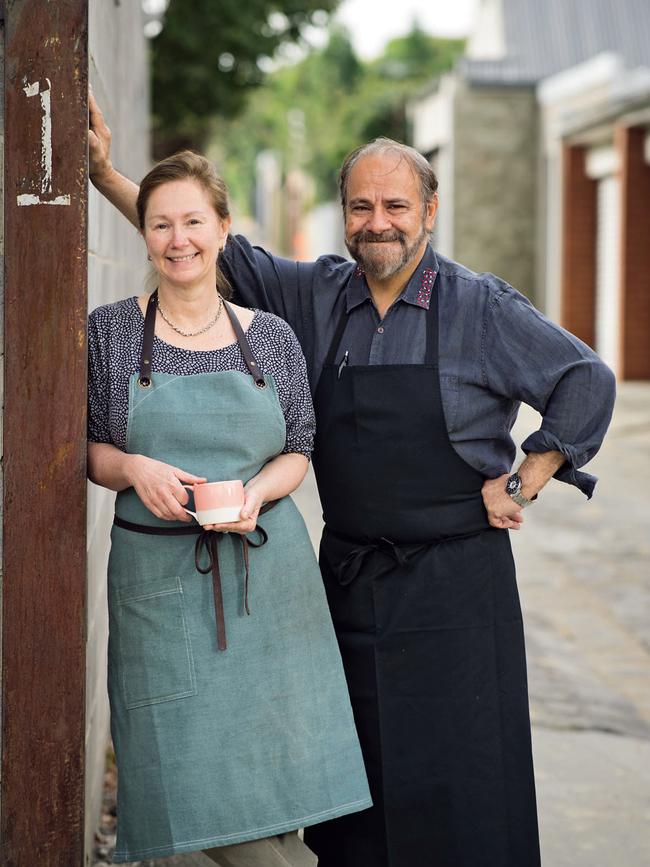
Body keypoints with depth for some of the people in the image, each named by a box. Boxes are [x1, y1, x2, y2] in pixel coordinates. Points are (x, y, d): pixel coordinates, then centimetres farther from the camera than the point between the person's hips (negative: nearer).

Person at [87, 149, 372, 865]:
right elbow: (84, 449, 6)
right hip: (157, 575, -1)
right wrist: (133, 468, -15)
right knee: (192, 778, -1)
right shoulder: (110, 331, 2)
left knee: (277, 753, 2)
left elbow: (298, 451, 10)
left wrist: (257, 492, -11)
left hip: (266, 567, 1)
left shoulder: (270, 336, 5)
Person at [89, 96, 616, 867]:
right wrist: (105, 174, 1)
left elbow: (587, 383, -3)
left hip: (455, 578, -4)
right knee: (356, 780, 10)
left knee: (458, 785, -1)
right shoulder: (314, 297, 6)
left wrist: (523, 488, -6)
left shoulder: (482, 306, -5)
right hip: (348, 573, 4)